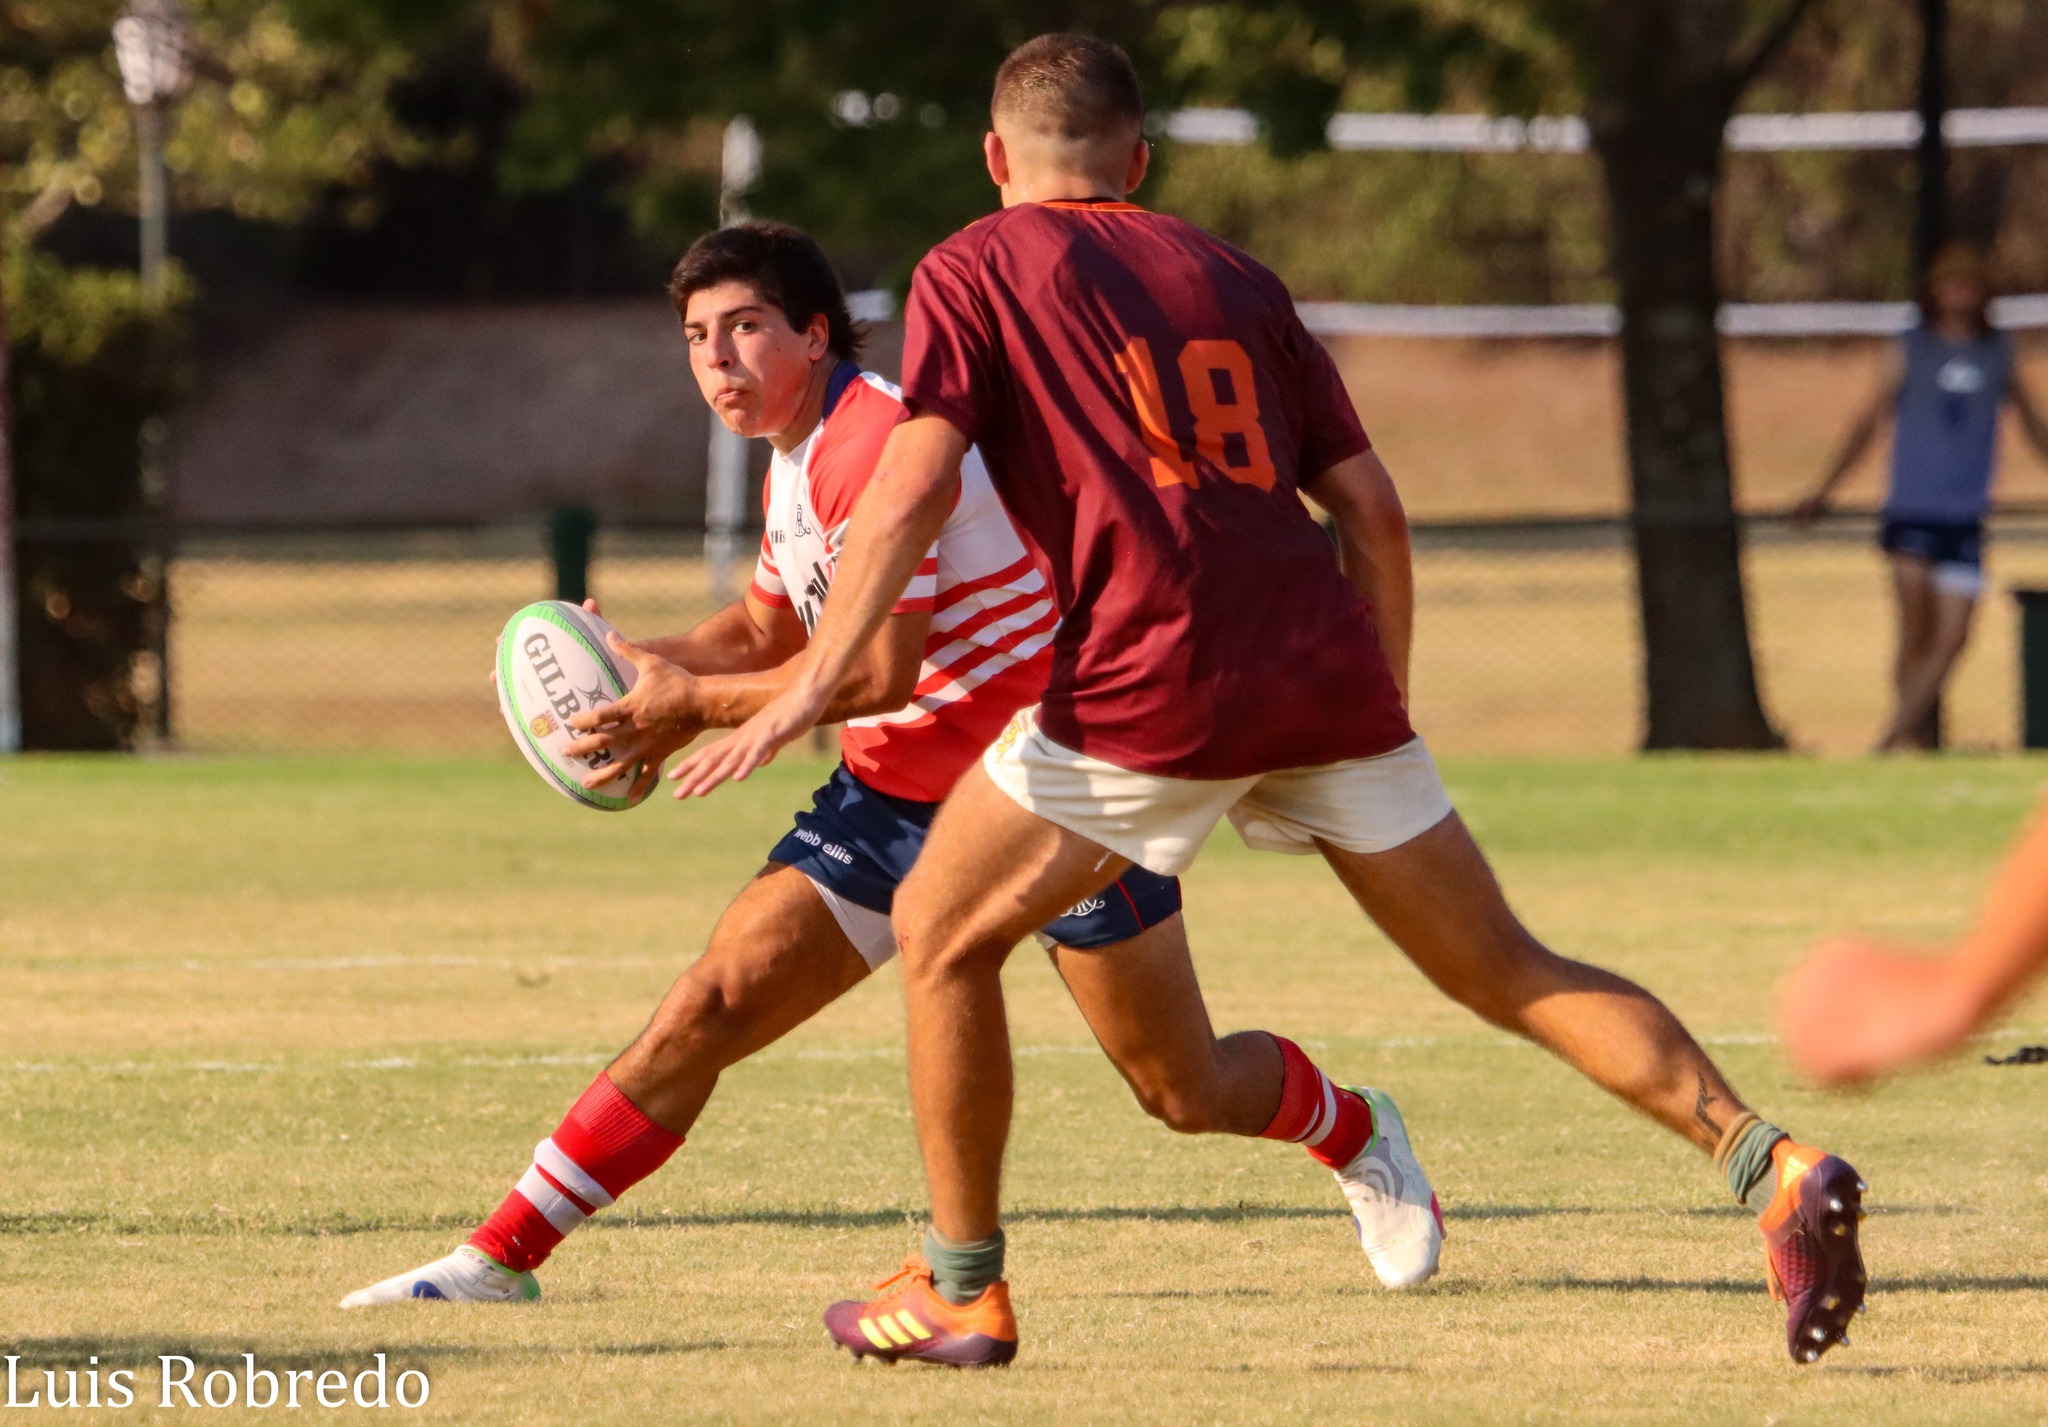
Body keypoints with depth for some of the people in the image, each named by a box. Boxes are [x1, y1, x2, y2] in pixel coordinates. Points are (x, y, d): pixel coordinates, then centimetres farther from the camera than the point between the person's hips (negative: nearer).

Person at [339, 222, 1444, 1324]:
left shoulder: (874, 439, -22)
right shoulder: (795, 457, 8)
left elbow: (880, 669, -27)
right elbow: (770, 629, 20)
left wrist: (695, 705, -21)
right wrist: (648, 665, 1)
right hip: (893, 792, 8)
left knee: (1186, 1094, 2)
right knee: (710, 1007, -7)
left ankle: (1355, 1133, 34)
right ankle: (500, 1258, -8)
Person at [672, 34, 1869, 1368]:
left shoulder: (974, 274, 10)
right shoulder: (1236, 280, 22)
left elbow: (916, 486, -5)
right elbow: (1370, 506, 17)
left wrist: (812, 687, -8)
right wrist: (1380, 707, 26)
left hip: (1150, 682, -4)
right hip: (1326, 678, 4)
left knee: (941, 939, 15)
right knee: (1509, 971, 8)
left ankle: (962, 1285, 17)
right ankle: (1773, 1166, -8)